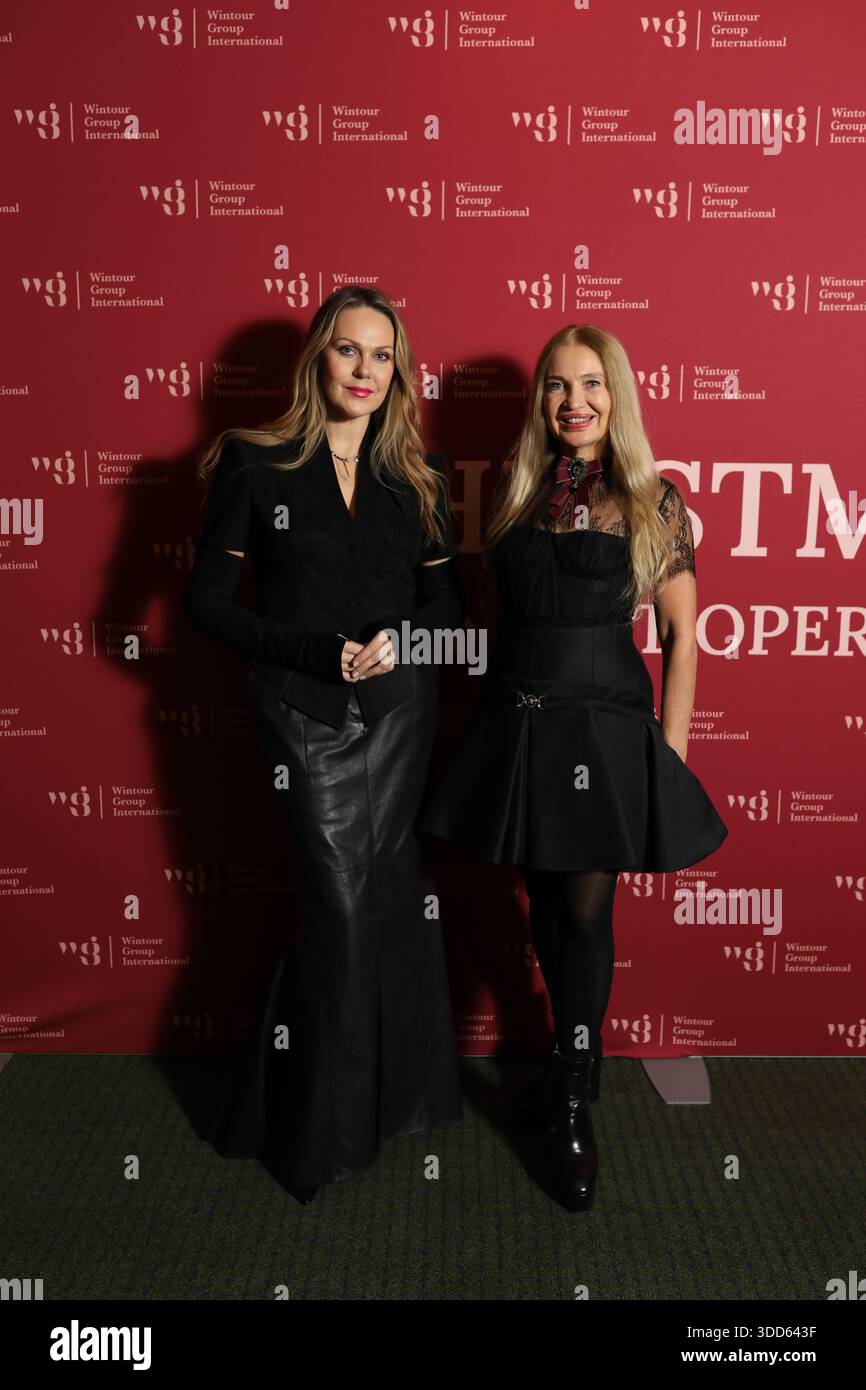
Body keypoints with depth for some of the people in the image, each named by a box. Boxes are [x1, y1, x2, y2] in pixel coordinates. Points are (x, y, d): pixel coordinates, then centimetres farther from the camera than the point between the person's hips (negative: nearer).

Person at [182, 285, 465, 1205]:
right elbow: (207, 600, -6)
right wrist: (319, 652, -14)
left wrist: (400, 641, -10)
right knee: (349, 897, -3)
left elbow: (446, 602, 11)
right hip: (303, 712, -3)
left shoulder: (419, 473, 8)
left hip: (398, 707, 3)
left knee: (373, 893, 8)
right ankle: (321, 1129, 18)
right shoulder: (255, 463, -3)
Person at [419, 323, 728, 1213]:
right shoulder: (516, 489, 7)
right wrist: (497, 703, 5)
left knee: (587, 912, 3)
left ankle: (572, 1108, 20)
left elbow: (681, 632, -2)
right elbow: (500, 605, 12)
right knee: (543, 901, 14)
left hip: (604, 725, -3)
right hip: (515, 720, 4)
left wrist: (672, 748, -5)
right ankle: (577, 1056, 37)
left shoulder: (652, 498, -2)